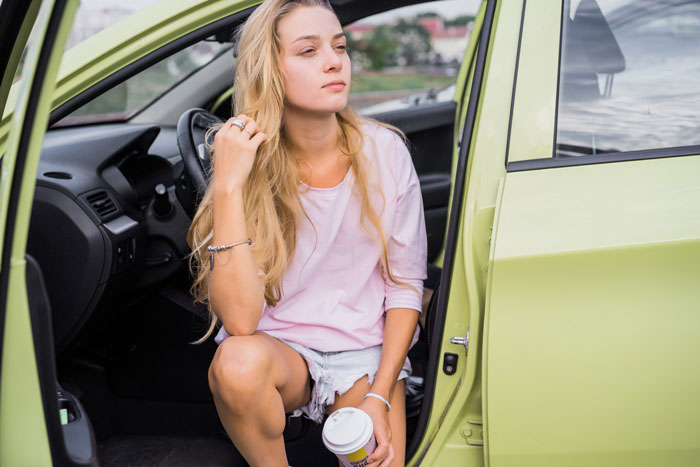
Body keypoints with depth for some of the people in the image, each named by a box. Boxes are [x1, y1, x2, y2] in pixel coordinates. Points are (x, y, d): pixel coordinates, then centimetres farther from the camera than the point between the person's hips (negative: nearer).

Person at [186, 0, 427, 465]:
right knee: (238, 362, -33)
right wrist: (228, 187, -29)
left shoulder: (383, 149, -9)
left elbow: (406, 283, -2)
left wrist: (379, 397, -10)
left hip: (368, 351, 1)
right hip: (280, 346, 0)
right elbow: (241, 322, -24)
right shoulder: (250, 164, -13)